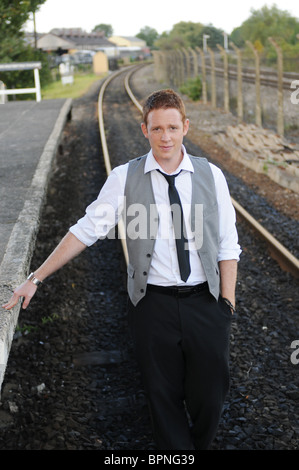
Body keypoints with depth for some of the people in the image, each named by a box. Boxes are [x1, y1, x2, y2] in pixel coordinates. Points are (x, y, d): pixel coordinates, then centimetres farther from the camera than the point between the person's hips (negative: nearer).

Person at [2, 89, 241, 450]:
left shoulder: (211, 176, 1)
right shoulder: (125, 178, -3)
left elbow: (227, 246, 3)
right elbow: (86, 230, -3)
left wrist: (228, 302, -1)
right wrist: (36, 278, -6)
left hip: (205, 302, 2)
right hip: (153, 303, -1)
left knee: (210, 393, 13)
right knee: (163, 396, 12)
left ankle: (200, 446, 42)